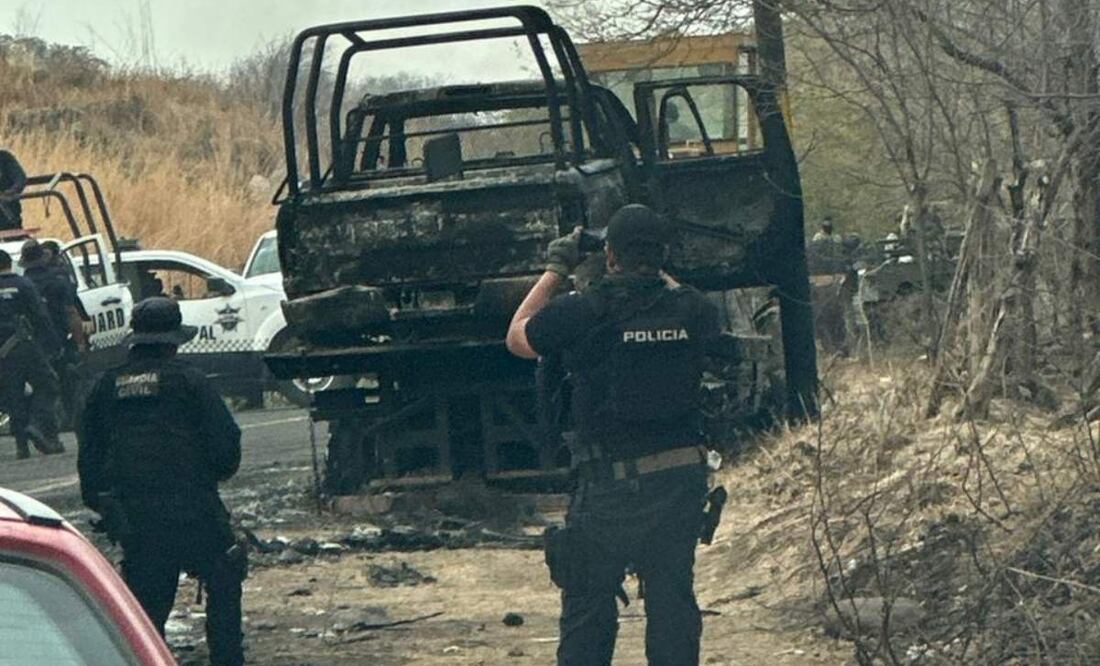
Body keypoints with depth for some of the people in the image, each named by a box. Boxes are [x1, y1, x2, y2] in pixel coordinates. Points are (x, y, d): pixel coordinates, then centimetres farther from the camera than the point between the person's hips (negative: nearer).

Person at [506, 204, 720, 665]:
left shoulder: (583, 312, -12)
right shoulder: (691, 310, -2)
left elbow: (517, 338, 8)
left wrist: (555, 271, 17)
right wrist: (657, 273, 31)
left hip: (613, 485, -3)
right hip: (683, 480, 4)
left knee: (588, 605, 6)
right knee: (673, 601, 11)